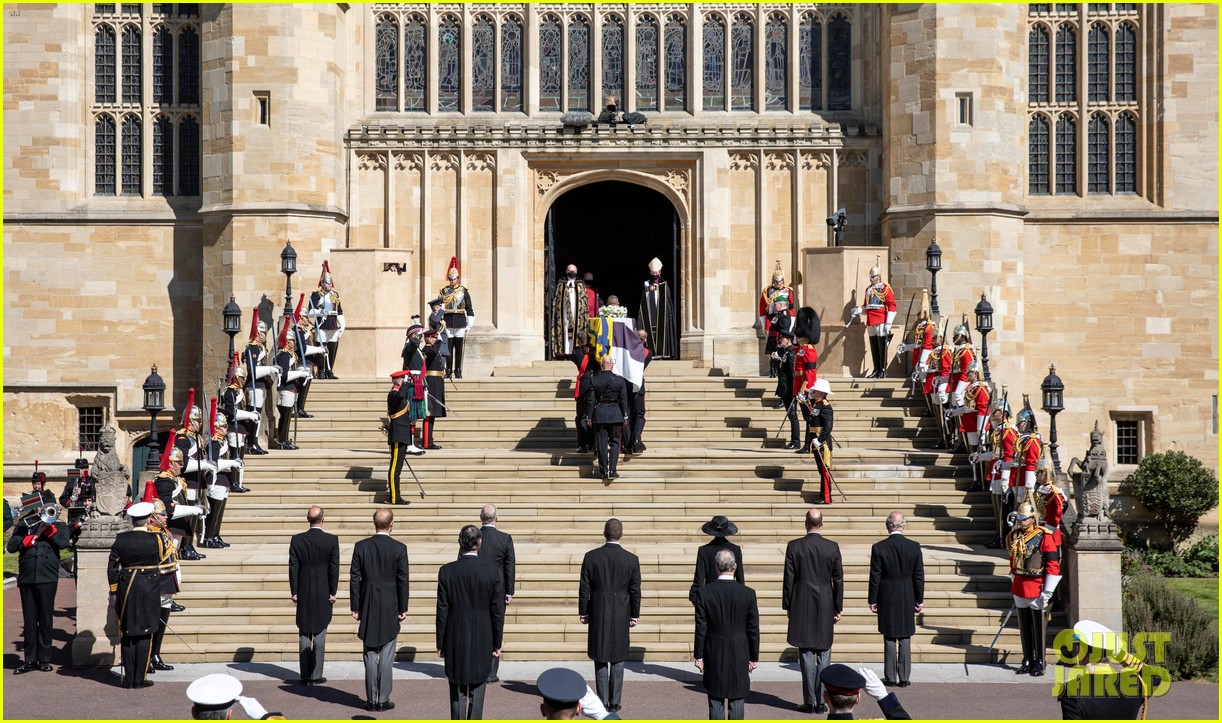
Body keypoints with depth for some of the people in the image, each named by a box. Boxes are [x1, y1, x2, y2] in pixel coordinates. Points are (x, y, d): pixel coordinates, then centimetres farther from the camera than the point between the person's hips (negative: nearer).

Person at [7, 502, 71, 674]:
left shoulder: (58, 526, 10)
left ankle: (44, 659, 7)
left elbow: (63, 543, -10)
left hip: (47, 577, -1)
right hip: (26, 577, 1)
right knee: (29, 619, 4)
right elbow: (11, 547, 1)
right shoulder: (24, 524, 12)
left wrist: (48, 526, -7)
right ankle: (30, 659, 10)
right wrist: (34, 536, -7)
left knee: (46, 619, 0)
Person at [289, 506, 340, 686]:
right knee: (320, 635, 4)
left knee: (304, 635, 9)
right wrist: (333, 592, 0)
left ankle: (305, 676, 9)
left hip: (304, 594, 2)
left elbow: (293, 567, -2)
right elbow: (334, 568, -7)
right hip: (323, 594, -2)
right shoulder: (331, 540, -8)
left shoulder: (297, 540, -4)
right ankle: (316, 676, 4)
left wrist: (294, 592, 4)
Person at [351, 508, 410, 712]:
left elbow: (354, 578, -2)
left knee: (370, 655, 8)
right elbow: (403, 580, -6)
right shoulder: (399, 548, -8)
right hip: (390, 608, -1)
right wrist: (403, 608, 2)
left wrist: (355, 607, 4)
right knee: (387, 656, 4)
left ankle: (371, 699, 9)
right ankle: (383, 700, 4)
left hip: (368, 608, 2)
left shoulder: (361, 547, -3)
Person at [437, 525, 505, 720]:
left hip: (455, 641, 0)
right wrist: (497, 643, 6)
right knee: (477, 690, 9)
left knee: (457, 691, 9)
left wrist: (440, 643, 5)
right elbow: (498, 611, -4)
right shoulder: (492, 571, -8)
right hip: (482, 642, 0)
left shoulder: (447, 571, -8)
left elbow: (442, 611, -4)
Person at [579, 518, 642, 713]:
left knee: (600, 659, 7)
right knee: (617, 660, 7)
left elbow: (584, 588, -2)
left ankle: (602, 702, 7)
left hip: (598, 615, 0)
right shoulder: (631, 560, -6)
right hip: (621, 616, 0)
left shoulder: (591, 557, -6)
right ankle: (614, 703, 9)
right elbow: (635, 591, -1)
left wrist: (583, 613, 7)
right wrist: (634, 615, 10)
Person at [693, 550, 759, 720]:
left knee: (716, 701, 6)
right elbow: (753, 629, -2)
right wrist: (753, 657, 8)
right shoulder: (748, 593, -7)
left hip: (714, 655, 0)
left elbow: (701, 628, -5)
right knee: (737, 700, 6)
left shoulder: (704, 593, -8)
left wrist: (699, 656, 4)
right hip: (739, 655, 0)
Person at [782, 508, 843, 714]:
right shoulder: (832, 548, -4)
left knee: (806, 655, 3)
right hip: (825, 608, 1)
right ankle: (821, 702, 7)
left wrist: (787, 606, 6)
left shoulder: (794, 546, -6)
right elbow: (838, 580, 1)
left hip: (801, 606, -1)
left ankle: (809, 702, 2)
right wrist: (838, 608, 9)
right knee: (823, 656, 7)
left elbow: (788, 579, -3)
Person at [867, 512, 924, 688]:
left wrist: (872, 600, 2)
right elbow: (919, 576, -1)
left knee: (889, 639, 6)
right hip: (907, 600, 1)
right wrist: (919, 600, 8)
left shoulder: (878, 548, -11)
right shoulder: (914, 547, -5)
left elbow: (875, 577, -7)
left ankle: (891, 677, 10)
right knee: (905, 639, 7)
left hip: (886, 600, -1)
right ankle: (904, 678, 9)